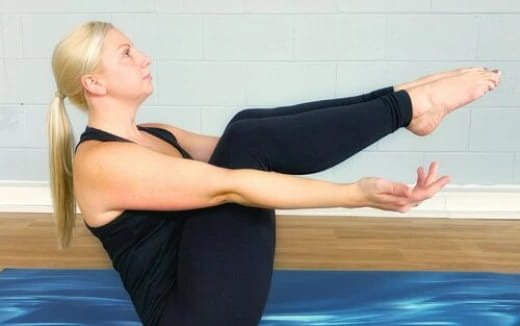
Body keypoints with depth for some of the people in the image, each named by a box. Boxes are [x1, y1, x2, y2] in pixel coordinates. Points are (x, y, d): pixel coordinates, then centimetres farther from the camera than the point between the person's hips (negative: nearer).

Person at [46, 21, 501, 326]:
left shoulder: (151, 137, 12)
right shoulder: (103, 163, -16)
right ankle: (410, 105, -14)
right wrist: (355, 194, -29)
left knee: (249, 132, -8)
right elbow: (231, 186, -26)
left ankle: (404, 98, -8)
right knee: (248, 140, -23)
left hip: (204, 282, 8)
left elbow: (233, 155, 11)